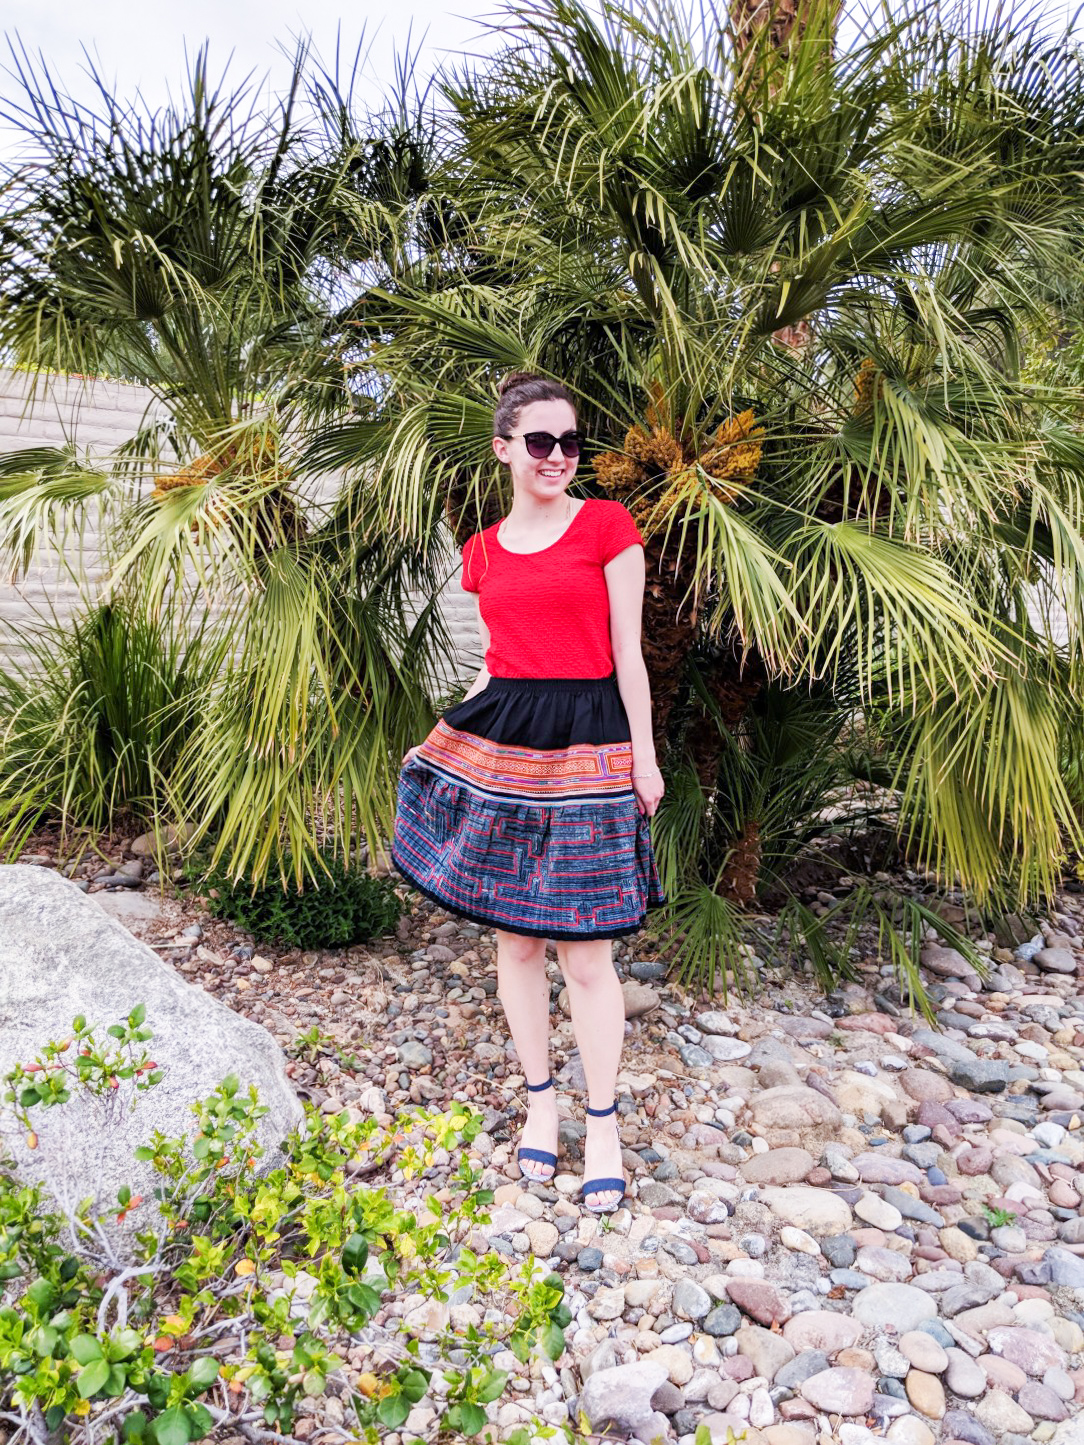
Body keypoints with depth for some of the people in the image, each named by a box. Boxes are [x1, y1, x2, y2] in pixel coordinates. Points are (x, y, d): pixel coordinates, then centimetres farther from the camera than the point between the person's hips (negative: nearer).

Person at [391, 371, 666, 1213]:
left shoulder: (609, 526, -1)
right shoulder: (484, 552, 10)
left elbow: (626, 650, -2)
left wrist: (645, 752, -5)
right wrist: (444, 732, 10)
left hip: (584, 741, -4)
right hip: (498, 742, 4)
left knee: (587, 952, -1)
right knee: (515, 938, 10)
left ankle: (603, 1124, 18)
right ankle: (541, 1101, 30)